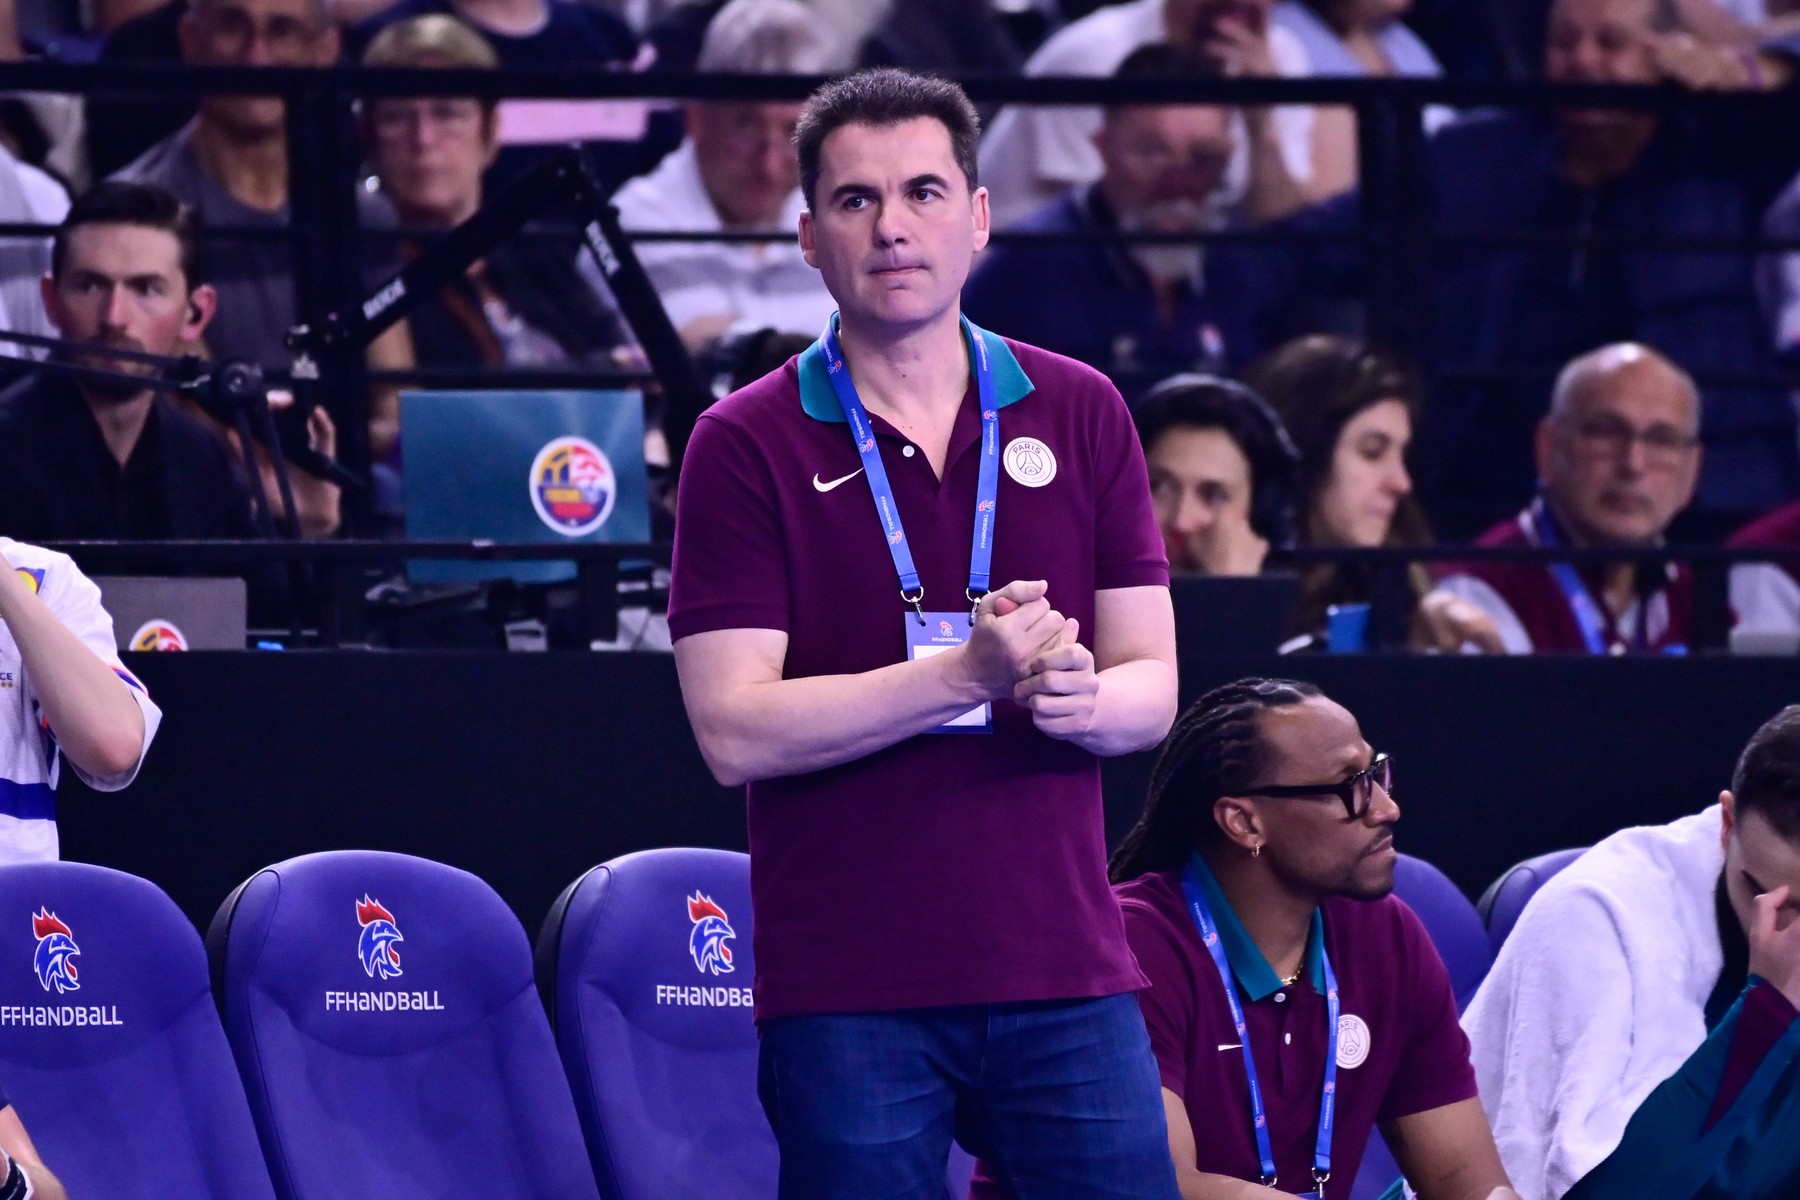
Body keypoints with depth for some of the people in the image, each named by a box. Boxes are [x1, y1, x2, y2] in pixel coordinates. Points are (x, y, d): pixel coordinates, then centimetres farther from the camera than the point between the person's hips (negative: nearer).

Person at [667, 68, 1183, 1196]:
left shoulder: (1082, 414, 11)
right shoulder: (746, 446, 0)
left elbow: (1152, 691, 9)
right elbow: (735, 732, -9)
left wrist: (1083, 695, -16)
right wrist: (970, 673, -19)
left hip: (1066, 974, 3)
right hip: (847, 999, -3)